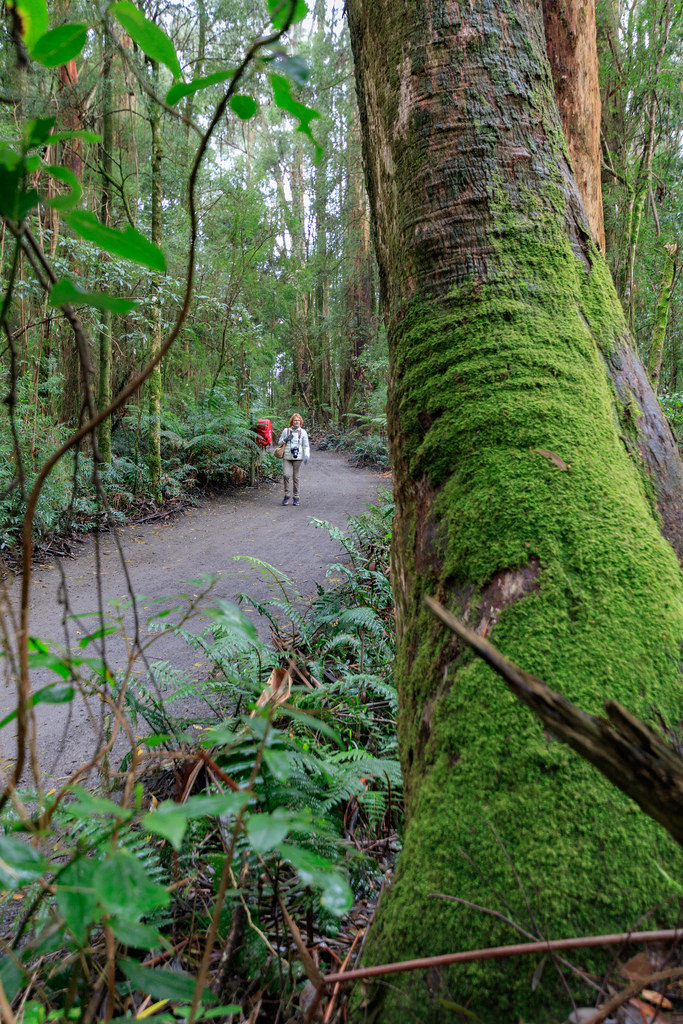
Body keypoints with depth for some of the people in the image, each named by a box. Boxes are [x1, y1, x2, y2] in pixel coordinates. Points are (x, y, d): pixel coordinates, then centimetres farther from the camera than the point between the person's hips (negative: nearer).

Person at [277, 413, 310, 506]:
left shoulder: (303, 432, 8)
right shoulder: (286, 430, 9)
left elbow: (306, 446, 9)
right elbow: (279, 442, 17)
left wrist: (306, 455, -7)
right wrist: (285, 439, -3)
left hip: (298, 457, 0)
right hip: (287, 457, 1)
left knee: (296, 477, 1)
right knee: (286, 475, -15)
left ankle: (296, 497, 10)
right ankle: (287, 495, -4)